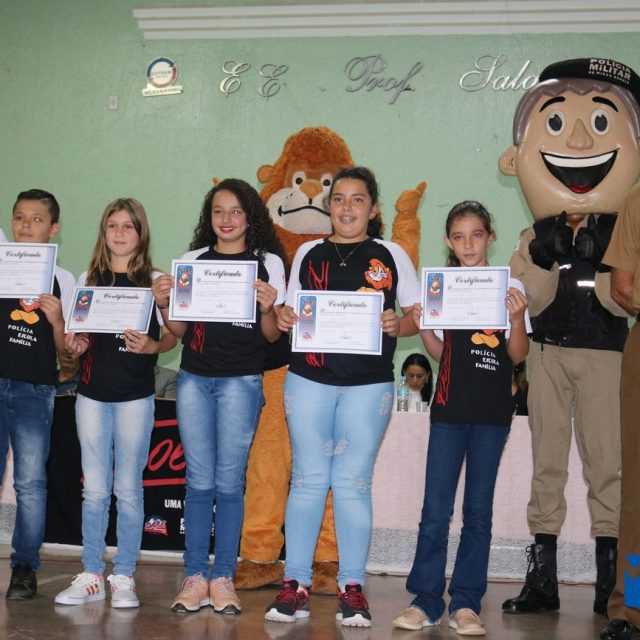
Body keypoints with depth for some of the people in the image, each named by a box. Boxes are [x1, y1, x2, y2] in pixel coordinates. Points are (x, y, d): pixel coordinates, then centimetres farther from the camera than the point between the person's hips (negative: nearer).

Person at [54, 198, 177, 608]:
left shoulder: (155, 281, 1)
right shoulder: (88, 280, 10)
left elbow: (173, 335, 1)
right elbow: (77, 334, 15)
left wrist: (151, 346, -18)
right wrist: (74, 346, -6)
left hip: (135, 396, -2)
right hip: (92, 393, 3)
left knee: (128, 489, 3)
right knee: (94, 489, 6)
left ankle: (124, 577, 12)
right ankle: (91, 576, 14)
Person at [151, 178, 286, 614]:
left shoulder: (268, 263, 4)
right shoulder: (194, 259, 11)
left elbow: (272, 336, 2)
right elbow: (179, 330, 12)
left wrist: (267, 308, -17)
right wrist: (165, 304, -6)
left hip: (241, 381, -2)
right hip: (194, 378, 2)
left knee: (229, 481, 0)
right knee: (199, 480, 4)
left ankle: (223, 578, 8)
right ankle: (195, 576, 9)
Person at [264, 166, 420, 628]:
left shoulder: (391, 255, 6)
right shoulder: (308, 254, 11)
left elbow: (418, 316, 5)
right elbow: (291, 313, 14)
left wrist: (397, 326, -16)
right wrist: (283, 319, -8)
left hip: (368, 385, -1)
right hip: (309, 379, 1)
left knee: (353, 482, 1)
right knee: (308, 479, 2)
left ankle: (352, 588, 9)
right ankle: (296, 584, 8)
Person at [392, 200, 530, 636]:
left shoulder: (510, 286, 2)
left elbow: (518, 355, 0)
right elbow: (439, 352, 12)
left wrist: (518, 316, -16)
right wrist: (423, 326, -6)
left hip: (492, 410, -1)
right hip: (449, 407, 1)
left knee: (479, 509, 4)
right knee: (435, 509, -2)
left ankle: (466, 603, 10)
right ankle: (426, 600, 5)